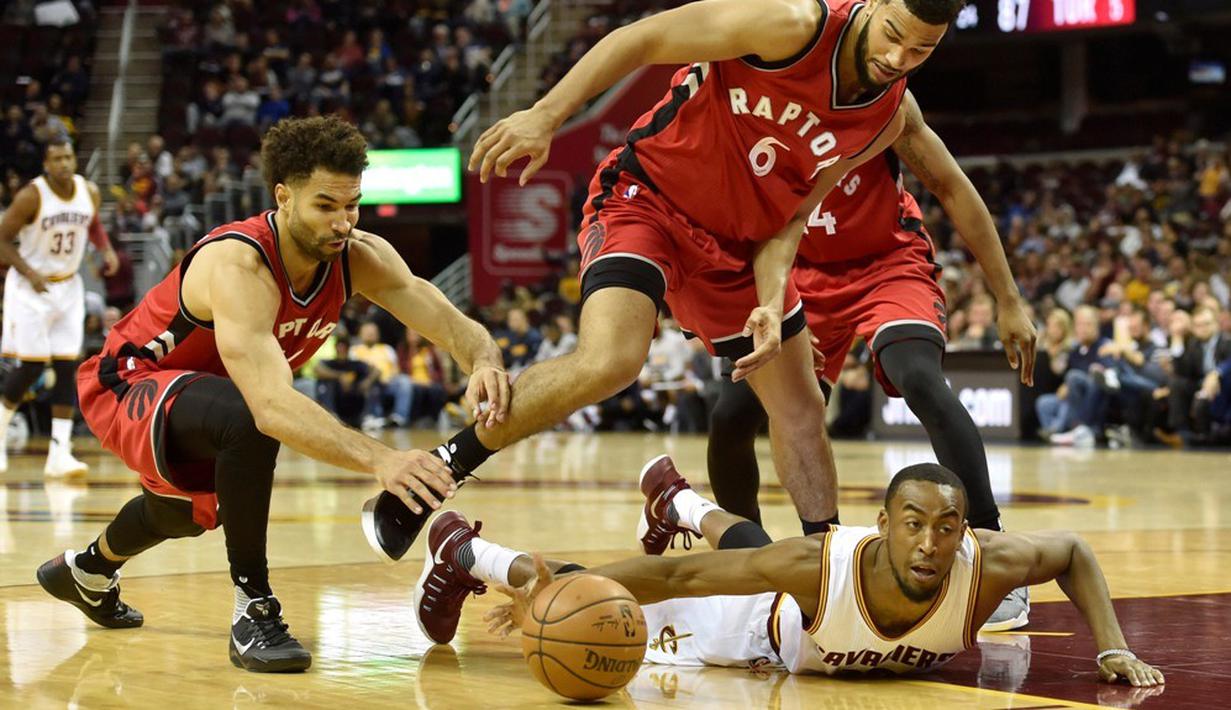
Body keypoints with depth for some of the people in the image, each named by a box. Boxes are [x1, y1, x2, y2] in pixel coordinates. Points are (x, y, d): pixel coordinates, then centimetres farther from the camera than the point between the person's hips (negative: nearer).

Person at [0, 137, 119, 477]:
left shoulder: (90, 192, -3)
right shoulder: (31, 196, -17)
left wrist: (107, 250, -1)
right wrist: (30, 272, -23)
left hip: (68, 287, 5)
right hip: (30, 287, -4)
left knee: (67, 367, -3)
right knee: (32, 366, -7)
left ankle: (59, 454, -2)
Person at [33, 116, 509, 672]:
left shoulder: (358, 256, -20)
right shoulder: (237, 264, -40)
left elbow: (451, 323, -26)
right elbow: (273, 406, -52)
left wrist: (483, 361, -51)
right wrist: (379, 460, -64)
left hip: (198, 389, 8)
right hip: (127, 386, -8)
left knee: (195, 508, 34)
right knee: (247, 421, -39)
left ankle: (88, 570, 66)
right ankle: (254, 611, -25)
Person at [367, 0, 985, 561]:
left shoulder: (887, 118, -4)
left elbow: (791, 213, 1)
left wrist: (772, 303, -16)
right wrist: (546, 115, -27)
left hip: (739, 239, 7)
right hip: (647, 198, -7)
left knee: (800, 408, 10)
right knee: (609, 362, -29)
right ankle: (439, 468, -16)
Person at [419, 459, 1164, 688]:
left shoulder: (988, 566, -43)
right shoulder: (822, 564, -49)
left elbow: (1073, 551, -21)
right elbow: (677, 576, -41)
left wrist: (1114, 647, -31)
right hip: (764, 630, -5)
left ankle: (679, 501, 70)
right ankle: (465, 554, 29)